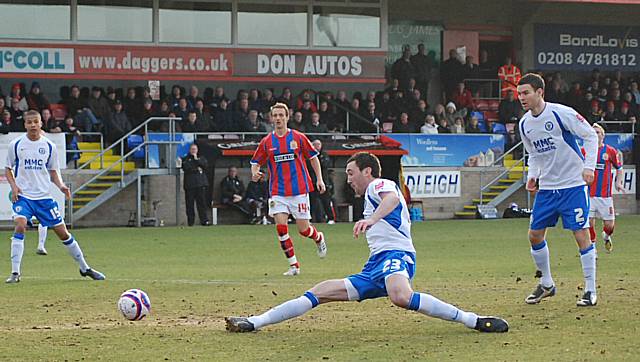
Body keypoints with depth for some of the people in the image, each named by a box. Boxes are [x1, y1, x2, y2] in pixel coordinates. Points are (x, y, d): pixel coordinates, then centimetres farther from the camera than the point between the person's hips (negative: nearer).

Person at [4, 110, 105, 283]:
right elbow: (8, 169, 9)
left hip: (44, 196, 2)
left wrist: (61, 185, -6)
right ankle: (15, 273, -20)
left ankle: (84, 268, 20)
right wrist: (14, 186, -9)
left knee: (62, 232, 4)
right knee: (20, 226, -25)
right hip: (23, 196, -2)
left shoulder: (49, 146, 3)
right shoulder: (16, 145, -1)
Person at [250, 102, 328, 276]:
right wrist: (255, 173, -10)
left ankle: (319, 237, 36)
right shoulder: (267, 142, 4)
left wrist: (319, 179, 2)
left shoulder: (298, 137, 0)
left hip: (299, 190, -2)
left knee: (303, 229, -1)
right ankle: (294, 265, -1)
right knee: (281, 227, -11)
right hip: (278, 192, 2)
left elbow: (313, 157, 9)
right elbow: (256, 162, 13)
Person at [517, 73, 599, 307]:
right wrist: (532, 176, 2)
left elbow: (590, 136, -10)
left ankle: (590, 291, 0)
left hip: (573, 184, -6)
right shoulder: (524, 124, 5)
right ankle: (546, 284, 23)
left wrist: (589, 166, -18)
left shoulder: (561, 113, -15)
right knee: (535, 235, 5)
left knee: (581, 235, -8)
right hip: (546, 187, 6)